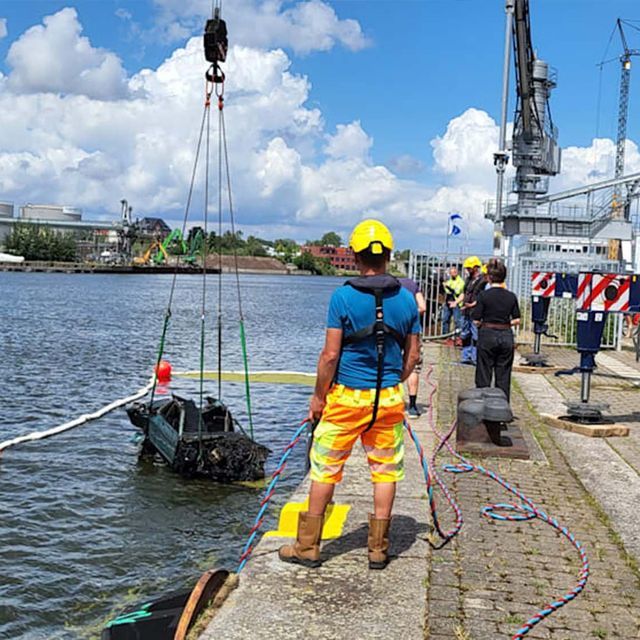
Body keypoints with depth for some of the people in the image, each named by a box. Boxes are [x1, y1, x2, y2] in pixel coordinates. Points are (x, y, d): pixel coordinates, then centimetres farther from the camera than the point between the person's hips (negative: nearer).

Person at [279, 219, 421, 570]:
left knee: (325, 469, 8)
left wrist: (318, 396, -1)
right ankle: (378, 550, 18)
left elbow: (330, 355, -12)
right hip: (389, 399, 3)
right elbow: (412, 355, 7)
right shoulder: (407, 299, 0)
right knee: (385, 471, 11)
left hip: (346, 396, -3)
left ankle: (308, 547, 17)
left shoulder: (343, 297, -11)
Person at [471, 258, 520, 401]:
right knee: (504, 377, 10)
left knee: (483, 377, 6)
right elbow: (517, 320, 3)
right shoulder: (511, 296, 1)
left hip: (487, 336, -3)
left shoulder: (484, 295, -9)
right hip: (506, 336, 3)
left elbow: (476, 320, -8)